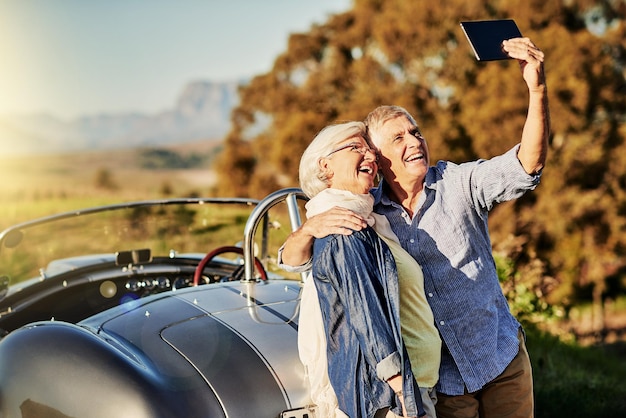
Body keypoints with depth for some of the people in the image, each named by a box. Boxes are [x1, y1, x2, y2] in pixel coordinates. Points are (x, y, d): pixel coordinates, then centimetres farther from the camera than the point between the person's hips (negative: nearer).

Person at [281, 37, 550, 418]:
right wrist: (311, 228, -32)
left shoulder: (458, 184, -7)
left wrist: (538, 88, -36)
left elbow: (527, 165, -21)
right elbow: (292, 260, -8)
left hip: (504, 358, 1)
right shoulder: (366, 214, -5)